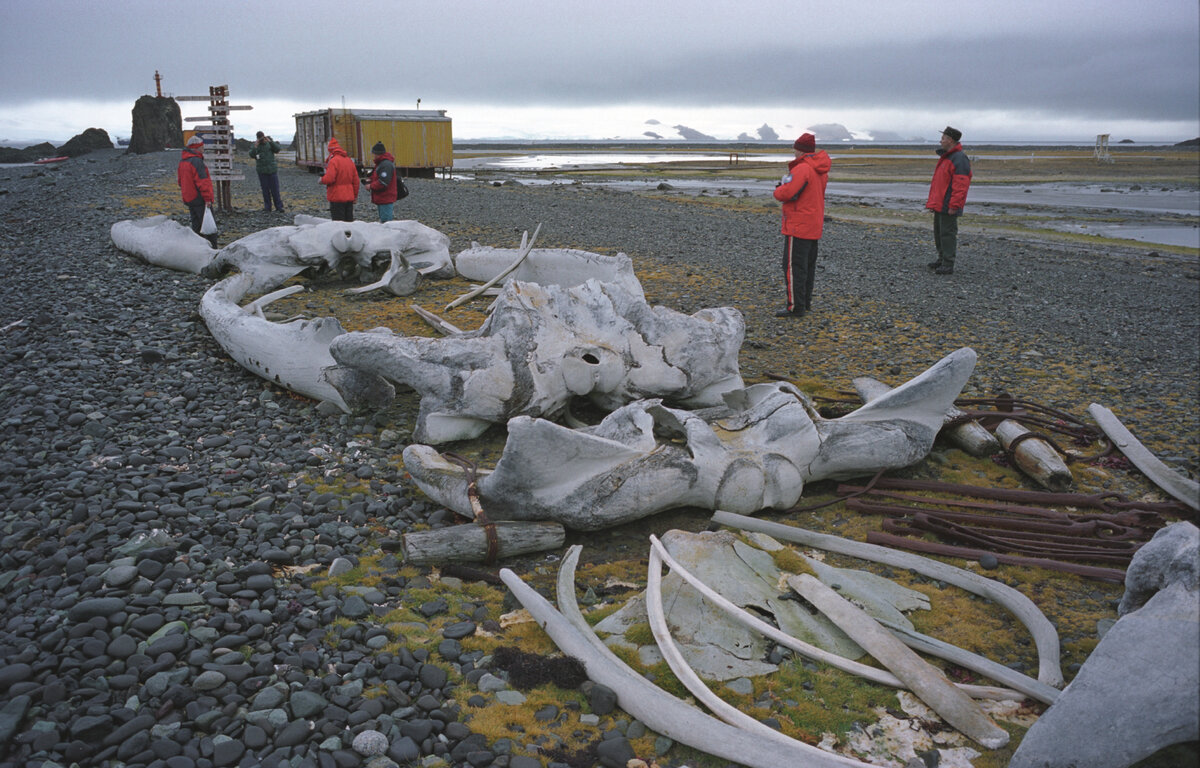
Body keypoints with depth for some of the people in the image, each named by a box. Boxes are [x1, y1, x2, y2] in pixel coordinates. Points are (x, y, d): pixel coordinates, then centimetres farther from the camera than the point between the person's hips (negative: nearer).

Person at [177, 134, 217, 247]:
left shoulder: (183, 161, 15)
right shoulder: (196, 161, -16)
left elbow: (181, 180, 23)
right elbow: (202, 181, -20)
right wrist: (207, 198, -19)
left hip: (189, 199, 9)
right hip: (200, 200, -9)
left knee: (196, 225, 14)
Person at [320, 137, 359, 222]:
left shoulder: (333, 161, -13)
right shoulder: (349, 160, 10)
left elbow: (329, 179, -22)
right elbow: (356, 180, 11)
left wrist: (322, 180, -1)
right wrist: (355, 195, 18)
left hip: (337, 198, -7)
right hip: (349, 198, 7)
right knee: (349, 221, 13)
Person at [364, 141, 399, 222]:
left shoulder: (386, 164, -19)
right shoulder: (381, 163, 16)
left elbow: (383, 183, -25)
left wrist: (371, 186, -12)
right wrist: (370, 180, 9)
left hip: (385, 200, -11)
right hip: (382, 199, 11)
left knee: (385, 222, -12)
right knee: (382, 221, 16)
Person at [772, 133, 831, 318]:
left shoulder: (802, 168, -19)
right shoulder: (821, 170, 13)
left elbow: (786, 193, -28)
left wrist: (778, 189, -5)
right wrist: (785, 185, 6)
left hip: (798, 226, -10)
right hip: (814, 226, 10)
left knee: (794, 266, -6)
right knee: (808, 265, 17)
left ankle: (795, 307, -5)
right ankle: (806, 301, 25)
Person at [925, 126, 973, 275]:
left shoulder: (959, 159, -16)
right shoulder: (945, 156, 17)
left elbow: (961, 185, -22)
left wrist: (954, 206, -25)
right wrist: (933, 201, 22)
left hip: (948, 206, -10)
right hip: (939, 204, 10)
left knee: (947, 233, -8)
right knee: (938, 232, 16)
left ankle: (948, 265, -6)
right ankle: (942, 260, 26)